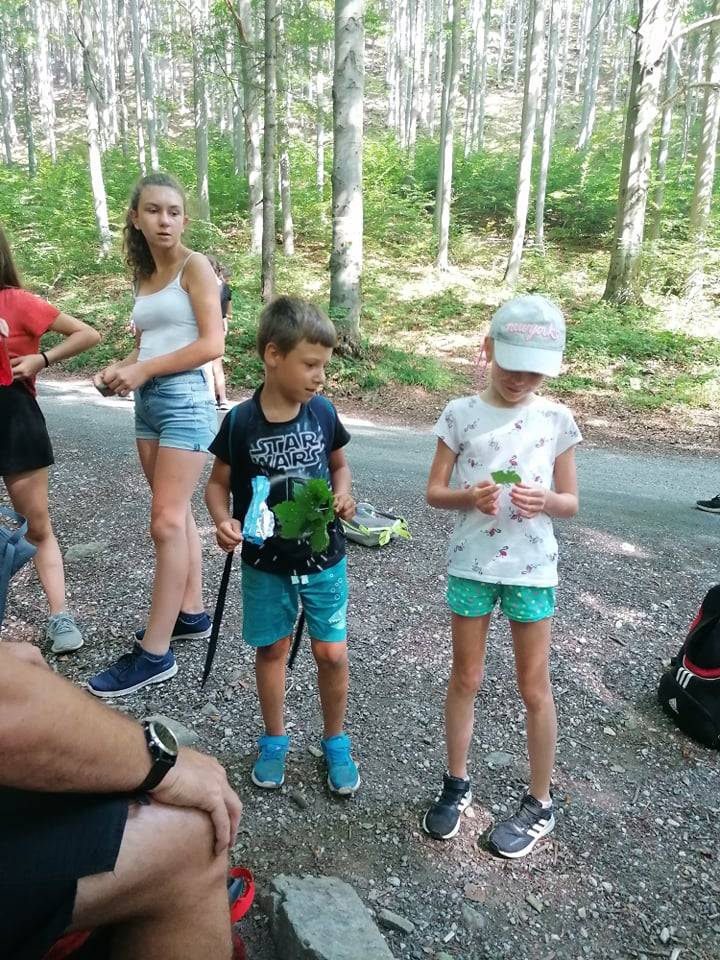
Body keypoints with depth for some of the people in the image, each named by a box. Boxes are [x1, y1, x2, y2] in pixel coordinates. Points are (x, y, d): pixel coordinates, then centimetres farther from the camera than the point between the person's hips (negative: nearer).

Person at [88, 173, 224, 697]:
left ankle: (155, 653, -3)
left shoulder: (195, 266, -5)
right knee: (176, 515, 12)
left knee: (167, 523, -9)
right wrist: (119, 368, -1)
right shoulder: (145, 276, 16)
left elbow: (212, 344, -14)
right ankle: (192, 613, 25)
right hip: (147, 401, 8)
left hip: (185, 398, -8)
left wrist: (141, 370, -13)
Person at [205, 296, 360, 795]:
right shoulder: (241, 421, -14)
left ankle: (336, 742, 30)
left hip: (323, 558, 1)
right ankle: (275, 740, 37)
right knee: (272, 649, 15)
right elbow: (219, 482, -2)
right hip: (266, 562, -1)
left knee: (332, 654, 6)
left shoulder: (323, 412, -8)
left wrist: (343, 494, -12)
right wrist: (224, 521, -21)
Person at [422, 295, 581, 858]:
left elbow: (571, 502, 2)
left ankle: (540, 803, 30)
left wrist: (546, 501, -21)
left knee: (534, 686, 11)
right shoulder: (461, 414, -4)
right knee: (465, 678, 14)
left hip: (533, 568, 0)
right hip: (471, 564, 0)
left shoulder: (557, 420, -2)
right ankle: (457, 784, 34)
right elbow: (434, 492, -2)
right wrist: (468, 497, -23)